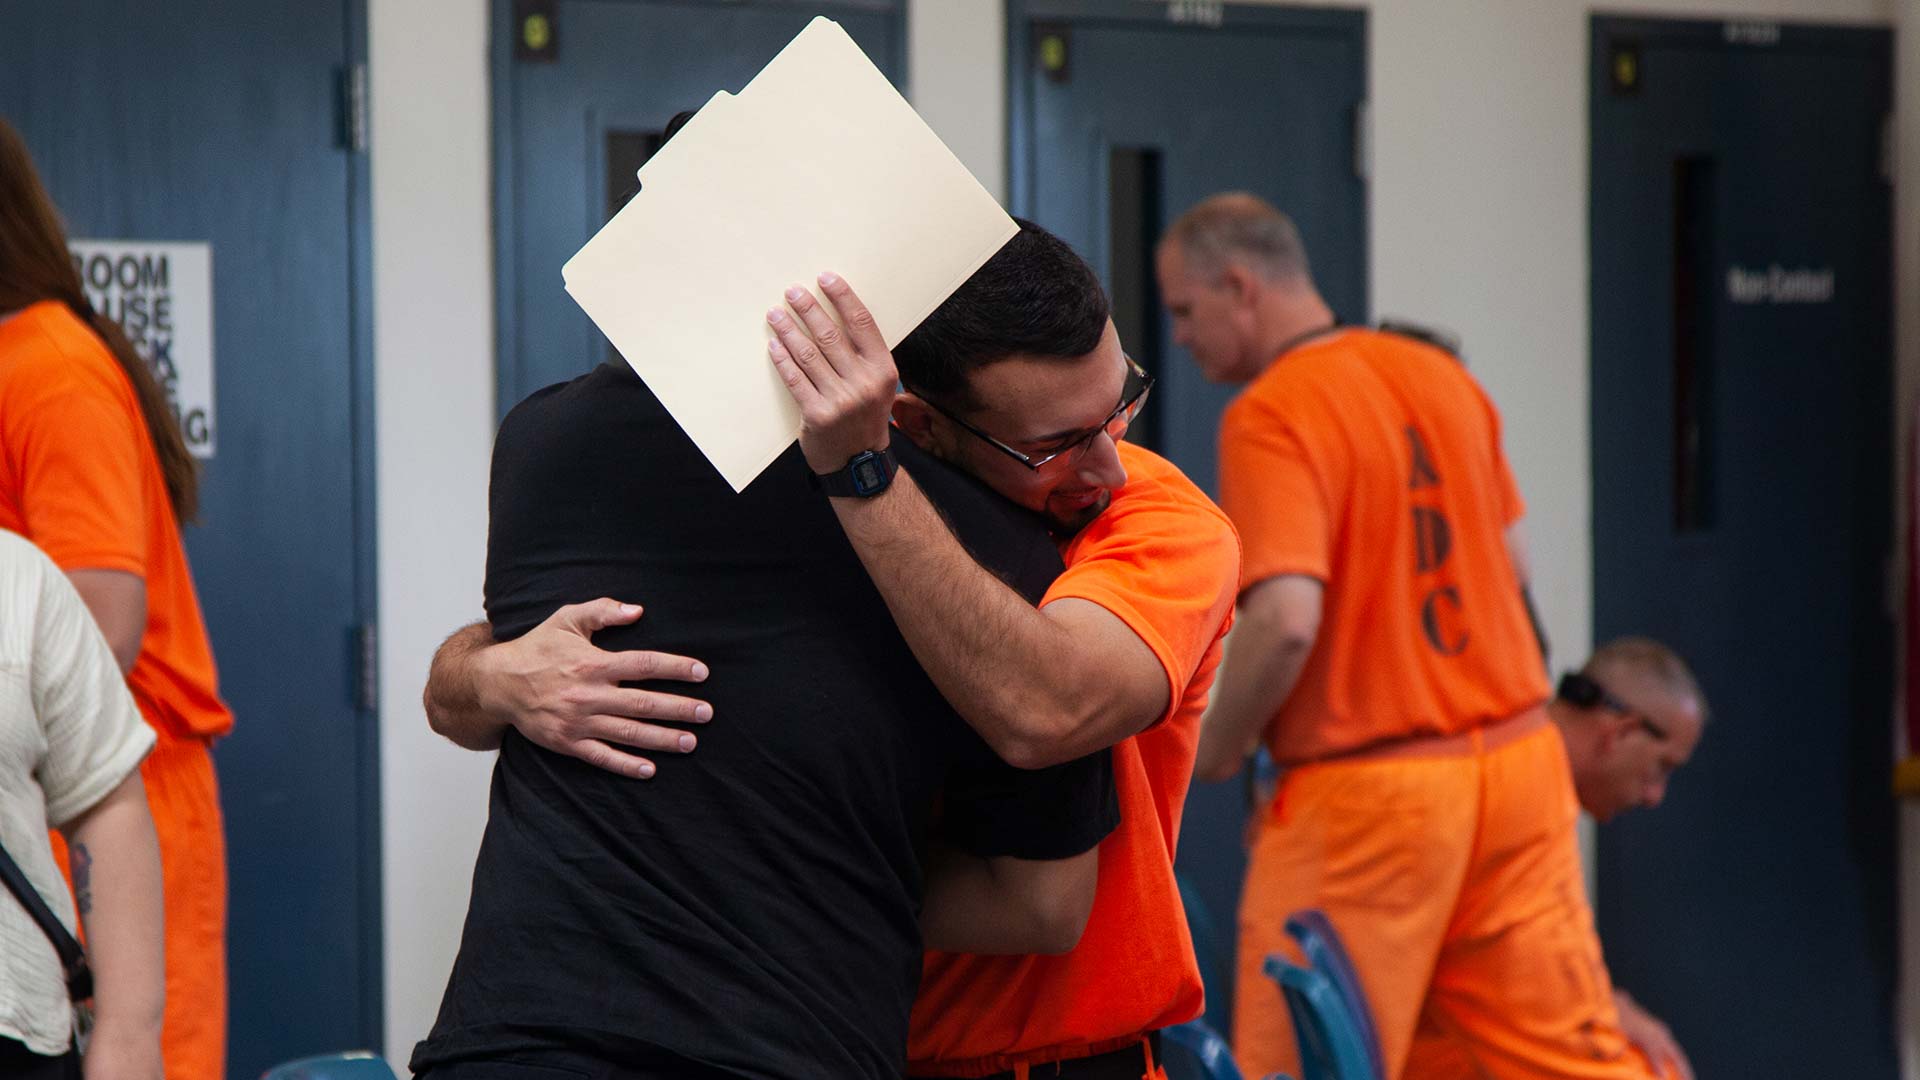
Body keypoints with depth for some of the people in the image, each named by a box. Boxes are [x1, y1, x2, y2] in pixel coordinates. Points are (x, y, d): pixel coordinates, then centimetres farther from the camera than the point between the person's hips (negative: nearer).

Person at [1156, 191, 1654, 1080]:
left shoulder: (1269, 416, -15)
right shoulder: (1443, 377, 10)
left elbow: (1284, 622, -25)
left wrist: (1217, 747, -10)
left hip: (1365, 798, -7)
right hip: (1518, 755, 7)